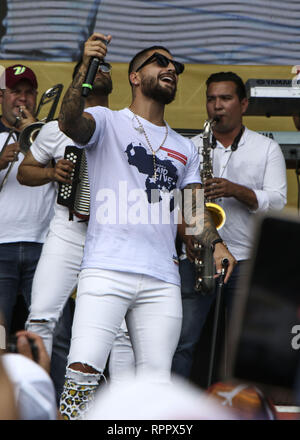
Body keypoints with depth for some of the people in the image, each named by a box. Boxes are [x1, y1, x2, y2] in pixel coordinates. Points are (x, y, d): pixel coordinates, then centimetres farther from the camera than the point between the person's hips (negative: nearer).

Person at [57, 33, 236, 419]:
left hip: (162, 281, 5)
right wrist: (86, 67, -28)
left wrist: (214, 244, -2)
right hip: (106, 269, -5)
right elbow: (69, 123, -13)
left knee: (156, 385, 0)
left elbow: (196, 209, 19)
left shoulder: (184, 148, 25)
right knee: (83, 370, -19)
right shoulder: (107, 122, 9)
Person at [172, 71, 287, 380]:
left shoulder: (267, 149, 10)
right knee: (181, 340, -6)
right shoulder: (190, 148, 14)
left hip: (246, 260, -1)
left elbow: (277, 201, 0)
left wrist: (236, 190, -16)